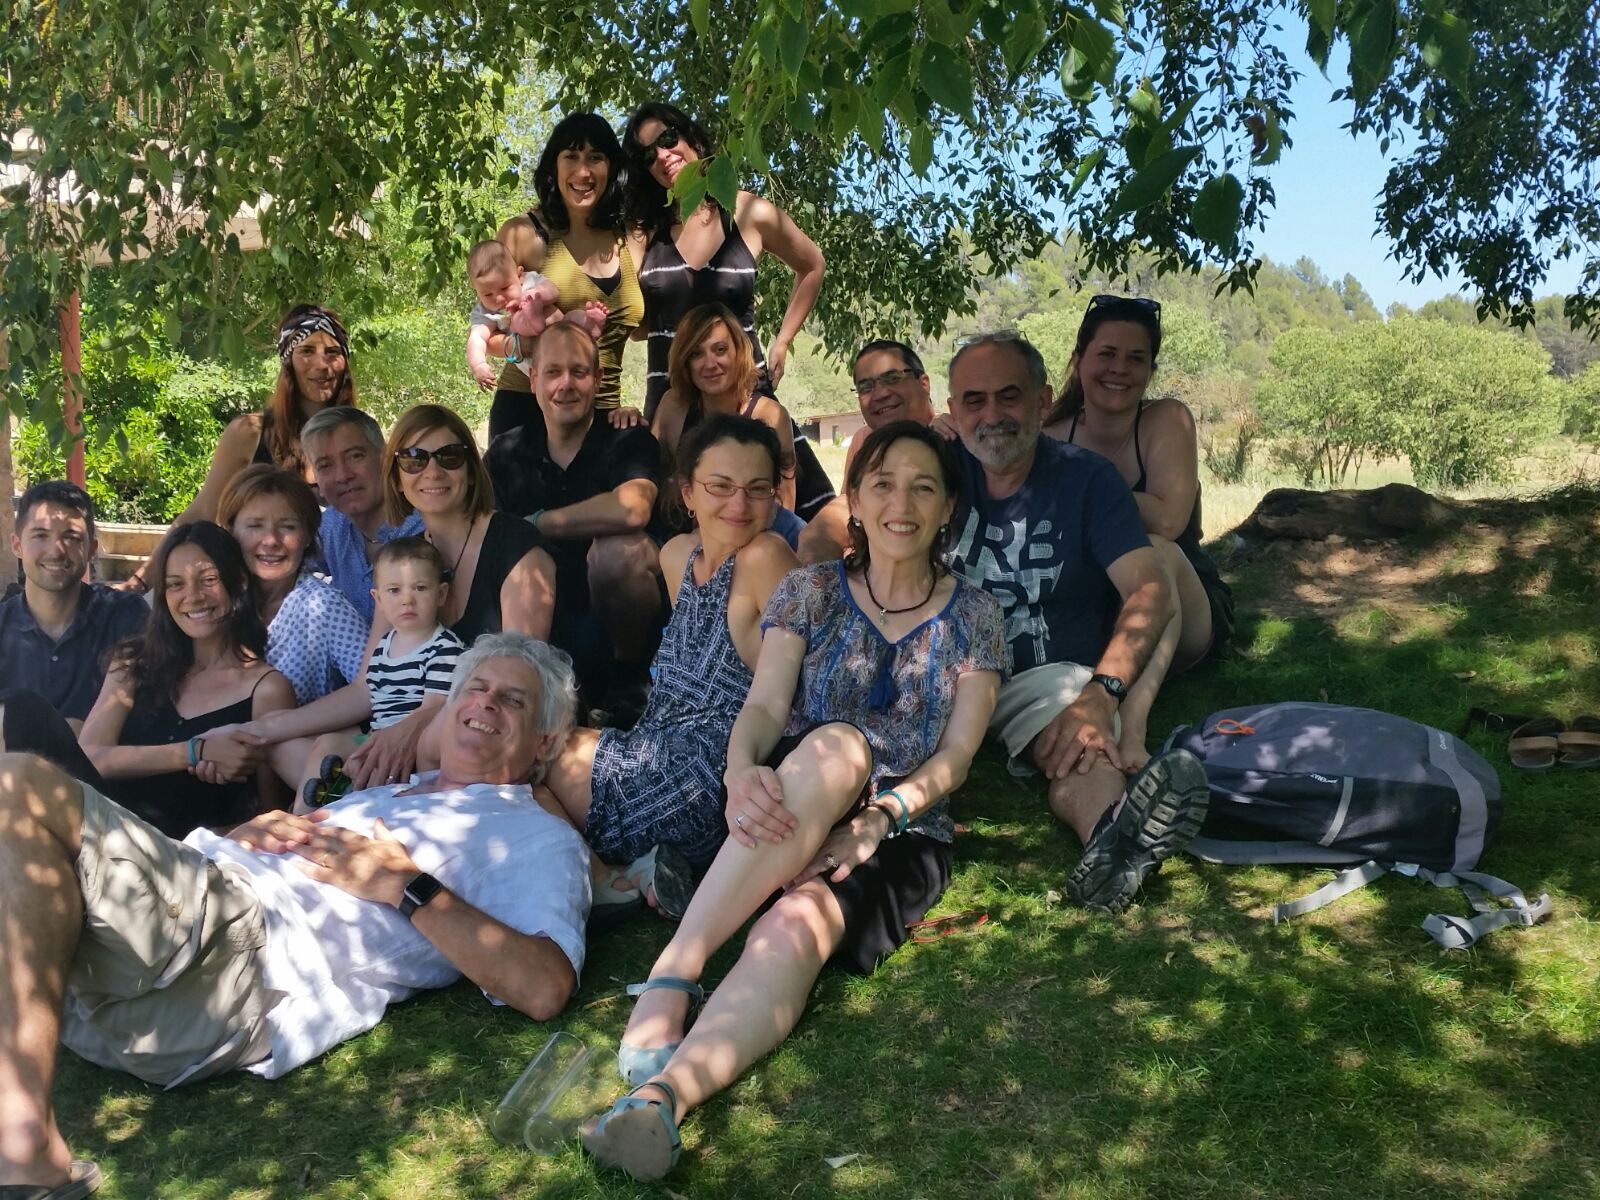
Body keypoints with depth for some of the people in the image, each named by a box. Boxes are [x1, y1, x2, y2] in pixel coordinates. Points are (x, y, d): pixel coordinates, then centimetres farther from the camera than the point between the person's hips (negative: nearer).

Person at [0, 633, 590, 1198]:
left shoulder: (539, 836, 10)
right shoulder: (384, 792, 34)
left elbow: (544, 989, -9)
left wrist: (407, 886, -9)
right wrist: (251, 831, 8)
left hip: (257, 953, -8)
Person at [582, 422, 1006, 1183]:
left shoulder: (974, 616, 10)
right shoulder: (809, 591, 10)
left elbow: (956, 753, 0)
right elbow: (763, 707, -3)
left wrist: (882, 815, -19)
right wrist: (742, 771, -27)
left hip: (904, 833, 0)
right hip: (791, 805, 0)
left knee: (797, 926, -35)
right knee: (834, 744, -37)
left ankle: (661, 1092, -59)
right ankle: (671, 976, -44)